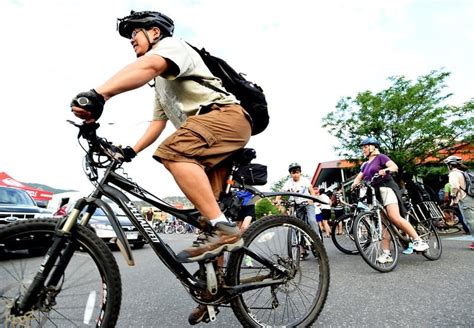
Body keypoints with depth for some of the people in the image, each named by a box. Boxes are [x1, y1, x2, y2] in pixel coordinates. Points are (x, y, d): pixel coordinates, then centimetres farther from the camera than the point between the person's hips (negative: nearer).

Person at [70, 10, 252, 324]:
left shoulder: (172, 44, 3)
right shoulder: (162, 83, 33)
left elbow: (148, 66, -21)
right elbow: (159, 121, 27)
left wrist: (98, 95, -38)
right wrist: (131, 151, 12)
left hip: (227, 115, -9)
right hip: (213, 134, 9)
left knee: (174, 152, -32)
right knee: (205, 206, 3)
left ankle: (224, 229, -30)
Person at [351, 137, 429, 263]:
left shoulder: (380, 157, 2)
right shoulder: (365, 164, 22)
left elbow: (395, 166, -13)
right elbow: (358, 178, 15)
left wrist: (385, 170, -34)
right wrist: (354, 184, -7)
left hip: (386, 188, -7)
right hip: (374, 193, 7)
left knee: (394, 217, -23)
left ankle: (418, 240, -10)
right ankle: (386, 253, 0)